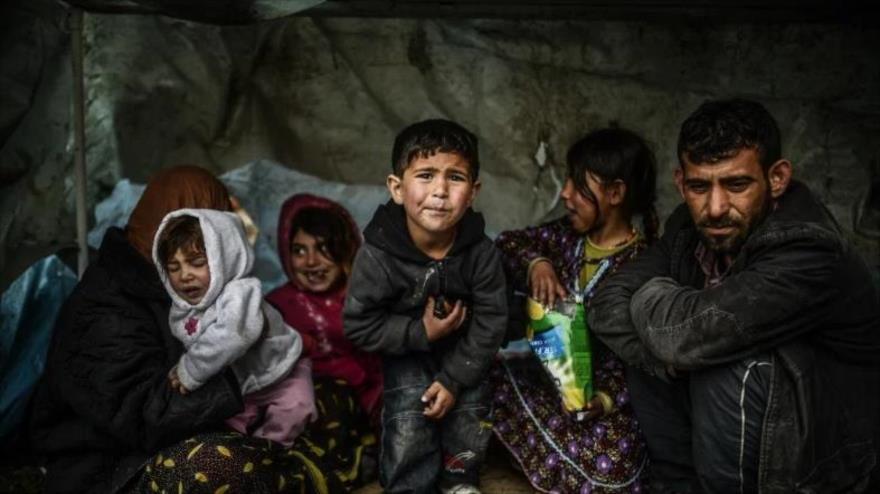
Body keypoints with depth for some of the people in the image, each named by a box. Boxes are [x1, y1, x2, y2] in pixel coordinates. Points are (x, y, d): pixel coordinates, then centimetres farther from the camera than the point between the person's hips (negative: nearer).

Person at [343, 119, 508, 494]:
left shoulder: (481, 252, -25)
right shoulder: (378, 254, -29)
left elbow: (490, 321, -15)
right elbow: (358, 324, -20)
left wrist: (454, 378, -17)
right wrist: (421, 333, -27)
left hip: (463, 347, 2)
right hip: (406, 349, -1)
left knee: (470, 412, 3)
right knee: (409, 418, -9)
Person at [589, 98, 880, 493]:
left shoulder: (808, 253, -31)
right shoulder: (691, 226, -8)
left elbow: (686, 336, -39)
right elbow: (609, 304, -10)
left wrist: (651, 294, -17)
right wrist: (673, 360, -27)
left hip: (824, 450, -6)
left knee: (729, 372, -31)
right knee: (648, 341, -10)